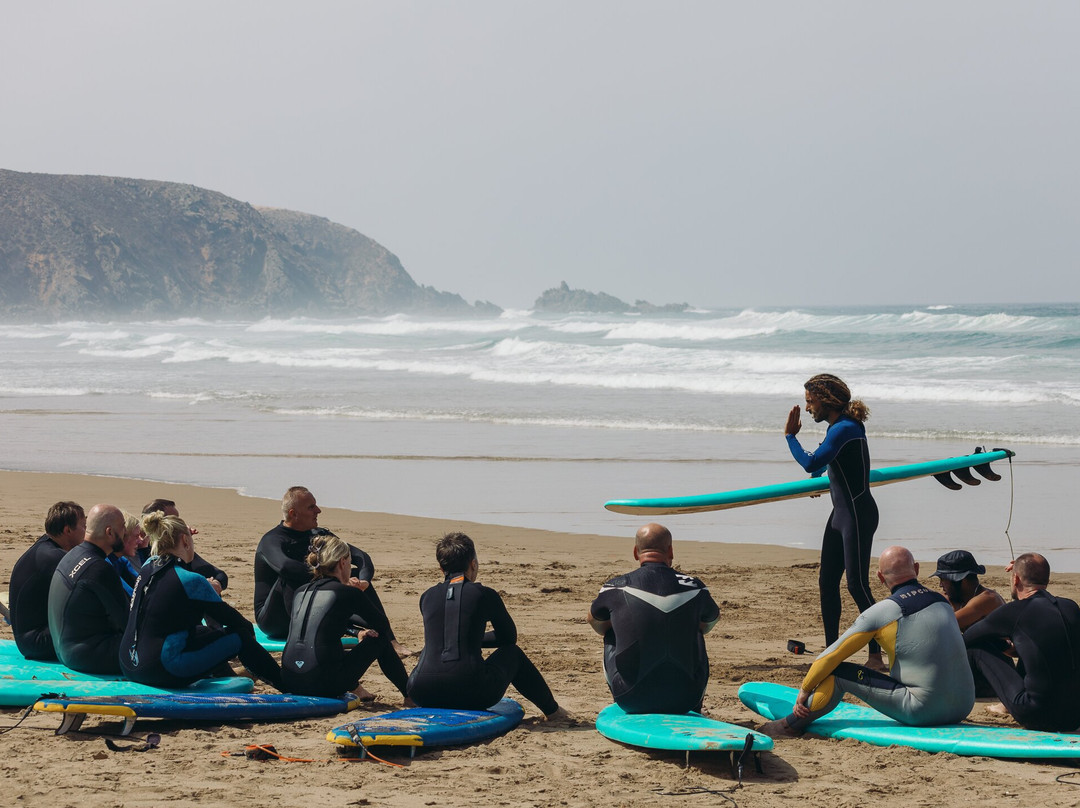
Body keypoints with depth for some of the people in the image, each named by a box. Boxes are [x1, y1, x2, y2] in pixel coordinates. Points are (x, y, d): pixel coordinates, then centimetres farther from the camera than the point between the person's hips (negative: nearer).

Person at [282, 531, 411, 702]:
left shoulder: (300, 592, 14)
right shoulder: (348, 593, -4)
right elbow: (383, 626, 10)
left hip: (290, 683, 6)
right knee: (379, 640, 16)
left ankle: (356, 689, 44)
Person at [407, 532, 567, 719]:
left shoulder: (427, 598, 12)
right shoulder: (485, 595, 4)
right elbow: (509, 637, 20)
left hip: (423, 695, 3)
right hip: (472, 695, -3)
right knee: (512, 653, 27)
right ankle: (551, 709, 44)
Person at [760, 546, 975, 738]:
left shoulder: (882, 612, -5)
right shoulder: (944, 603, 12)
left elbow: (831, 656, -1)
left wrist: (805, 689, 13)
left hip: (924, 711, -6)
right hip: (963, 708, 6)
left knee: (837, 673, 1)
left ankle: (793, 725, 18)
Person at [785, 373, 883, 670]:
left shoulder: (844, 429, -20)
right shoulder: (838, 427, 11)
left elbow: (811, 463, -27)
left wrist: (790, 436, -14)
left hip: (858, 515, -10)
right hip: (840, 514, 10)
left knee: (857, 585, -9)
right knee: (827, 582, 11)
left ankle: (876, 655, -5)